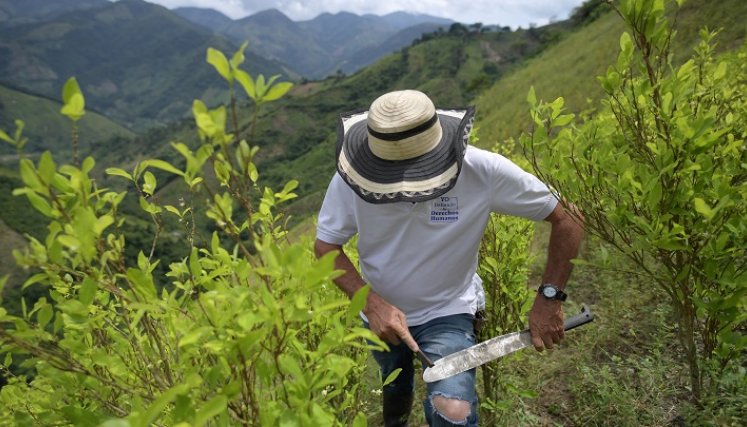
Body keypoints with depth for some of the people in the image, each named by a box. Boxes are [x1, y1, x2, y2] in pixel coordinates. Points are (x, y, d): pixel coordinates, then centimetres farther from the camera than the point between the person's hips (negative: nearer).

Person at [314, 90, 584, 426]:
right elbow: (325, 246, -14)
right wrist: (371, 304, -27)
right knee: (394, 388, 30)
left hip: (447, 313, -2)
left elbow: (566, 221, -17)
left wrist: (549, 298, -22)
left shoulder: (483, 171, -29)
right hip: (381, 310, 3)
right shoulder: (353, 177, -25)